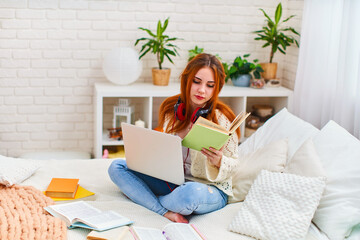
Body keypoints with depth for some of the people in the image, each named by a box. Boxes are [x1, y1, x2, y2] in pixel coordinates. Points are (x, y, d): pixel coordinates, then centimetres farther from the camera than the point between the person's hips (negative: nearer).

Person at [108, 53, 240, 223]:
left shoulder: (222, 120, -15)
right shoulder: (171, 109, 0)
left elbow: (232, 165, -7)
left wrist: (218, 162, -30)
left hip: (210, 188, -5)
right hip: (172, 180, 6)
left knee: (191, 193, -42)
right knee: (116, 167, -6)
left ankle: (144, 197, -8)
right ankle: (166, 212, -23)